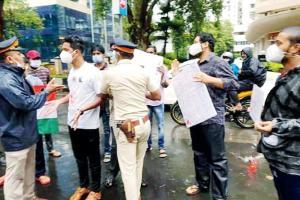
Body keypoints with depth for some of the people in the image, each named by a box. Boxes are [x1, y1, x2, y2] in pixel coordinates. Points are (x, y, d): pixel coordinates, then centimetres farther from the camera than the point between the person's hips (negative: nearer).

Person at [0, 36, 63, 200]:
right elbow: (27, 103, -27)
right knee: (15, 176, 4)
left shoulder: (15, 74, 11)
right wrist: (46, 91, -15)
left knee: (29, 170, 23)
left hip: (26, 133, 10)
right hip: (16, 136, -10)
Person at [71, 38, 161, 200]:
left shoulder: (110, 73, -6)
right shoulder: (142, 71, 0)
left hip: (126, 126, -4)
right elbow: (157, 96, 6)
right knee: (138, 164, 21)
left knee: (128, 169, 7)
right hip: (144, 123, 5)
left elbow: (101, 98, 8)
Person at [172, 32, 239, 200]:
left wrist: (209, 79, -27)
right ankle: (202, 184, 37)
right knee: (199, 154, 19)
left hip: (212, 119, -8)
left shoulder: (217, 62, -8)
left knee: (217, 159, 2)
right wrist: (178, 74, 11)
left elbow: (234, 83, -17)